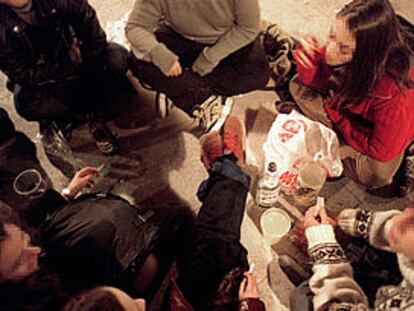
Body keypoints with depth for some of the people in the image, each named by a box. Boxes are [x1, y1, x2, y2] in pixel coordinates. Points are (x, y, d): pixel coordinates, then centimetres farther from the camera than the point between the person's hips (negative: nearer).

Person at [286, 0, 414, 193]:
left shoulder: (394, 95, -43)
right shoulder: (339, 46, -29)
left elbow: (381, 152, -31)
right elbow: (318, 83, -11)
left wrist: (335, 113, -23)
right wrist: (309, 68, -36)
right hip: (353, 107, 5)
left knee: (377, 175, -32)